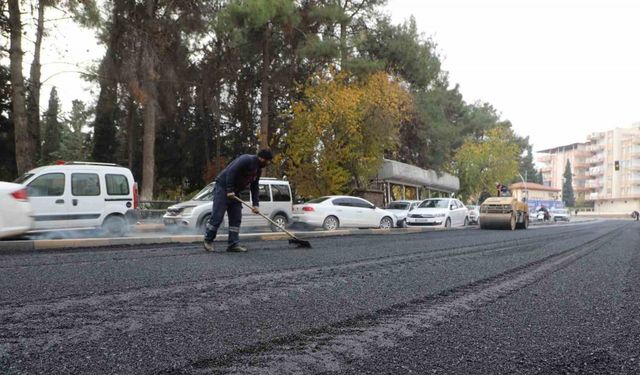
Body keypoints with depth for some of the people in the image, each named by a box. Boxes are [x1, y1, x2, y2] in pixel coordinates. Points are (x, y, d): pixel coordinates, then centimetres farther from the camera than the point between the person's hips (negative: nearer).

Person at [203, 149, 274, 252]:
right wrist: (229, 190, -26)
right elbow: (231, 171, -26)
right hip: (223, 187, -9)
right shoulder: (246, 160, -19)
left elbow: (254, 188, 12)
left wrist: (255, 204, 2)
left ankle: (234, 244, 4)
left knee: (236, 218, 3)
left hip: (234, 192, 9)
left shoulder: (258, 170, 10)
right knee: (217, 216, -8)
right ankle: (208, 240, 5)